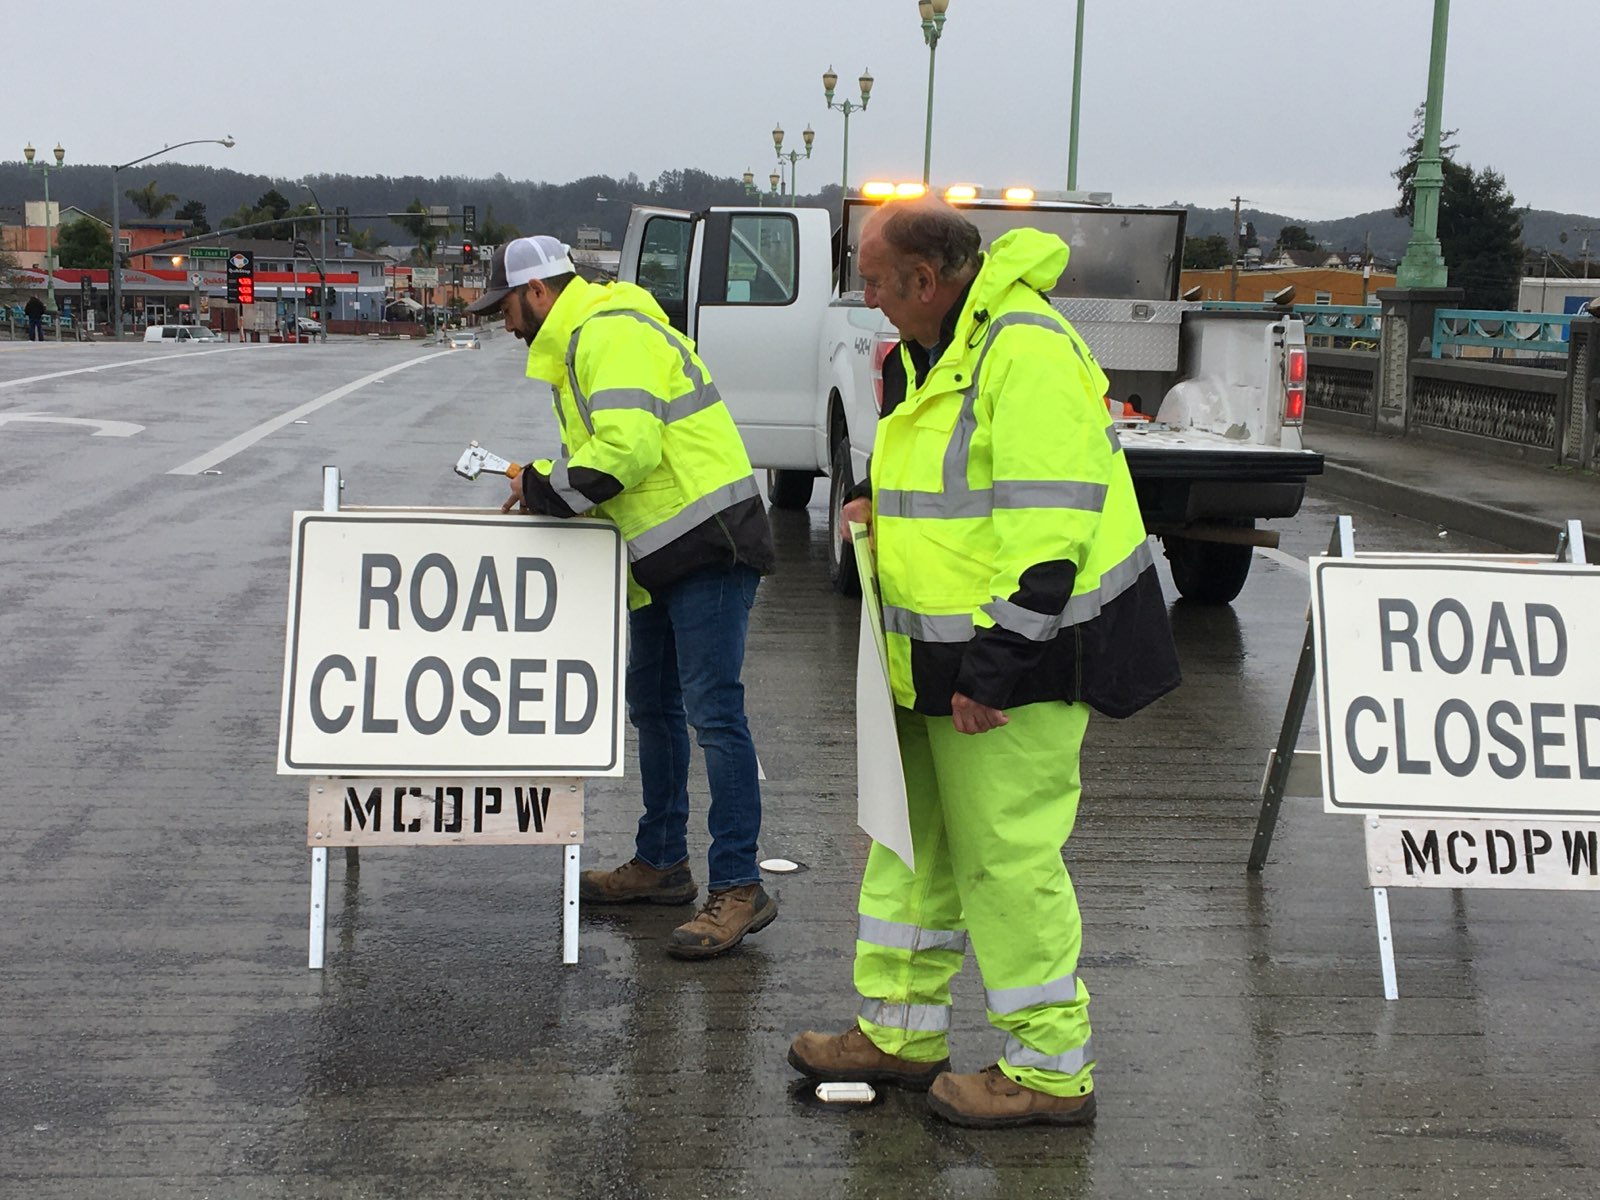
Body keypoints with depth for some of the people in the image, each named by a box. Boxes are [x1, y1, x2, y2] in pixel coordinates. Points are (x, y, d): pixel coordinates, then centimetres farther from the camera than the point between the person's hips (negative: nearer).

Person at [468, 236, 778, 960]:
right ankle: (661, 865, 29)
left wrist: (546, 490, -13)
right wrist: (546, 482, 8)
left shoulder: (612, 335, -15)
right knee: (652, 705, 18)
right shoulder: (580, 342, 19)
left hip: (708, 545, -11)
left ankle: (738, 887, -9)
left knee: (712, 711, -12)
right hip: (664, 551, 11)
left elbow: (626, 447, -27)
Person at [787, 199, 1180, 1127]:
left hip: (1020, 652, -11)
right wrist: (886, 505, 10)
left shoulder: (1025, 348, -19)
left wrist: (994, 665, -25)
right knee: (913, 837, 17)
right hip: (944, 662, 11)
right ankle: (900, 1032, 30)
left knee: (1007, 856, -3)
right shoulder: (940, 350, 15)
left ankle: (1049, 1070, 10)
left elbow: (1049, 524, -25)